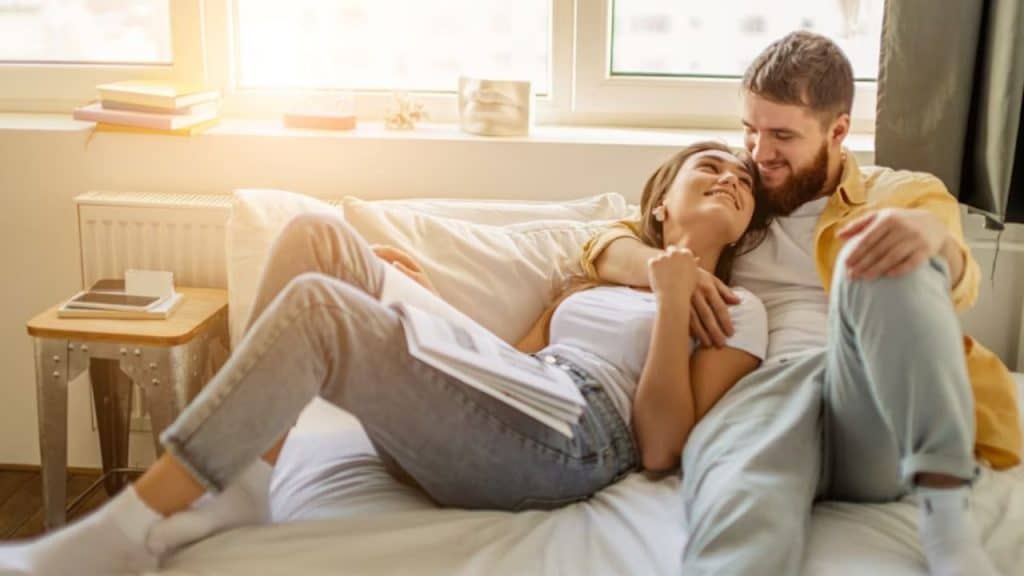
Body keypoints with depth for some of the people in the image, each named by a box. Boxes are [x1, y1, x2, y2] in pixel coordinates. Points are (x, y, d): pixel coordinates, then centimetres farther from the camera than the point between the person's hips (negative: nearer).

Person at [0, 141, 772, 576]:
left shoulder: (739, 311, 15)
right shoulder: (592, 282, 33)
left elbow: (660, 447, -1)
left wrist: (674, 303, -5)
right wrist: (426, 303, 17)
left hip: (568, 445, -6)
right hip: (487, 423, 7)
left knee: (316, 306, -25)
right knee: (315, 235, -8)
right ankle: (241, 485, -14)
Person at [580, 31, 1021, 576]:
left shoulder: (904, 194, 21)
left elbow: (955, 285, 0)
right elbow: (606, 244, 22)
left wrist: (933, 235, -27)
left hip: (877, 397, 1)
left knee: (882, 258, -33)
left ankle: (947, 516, -35)